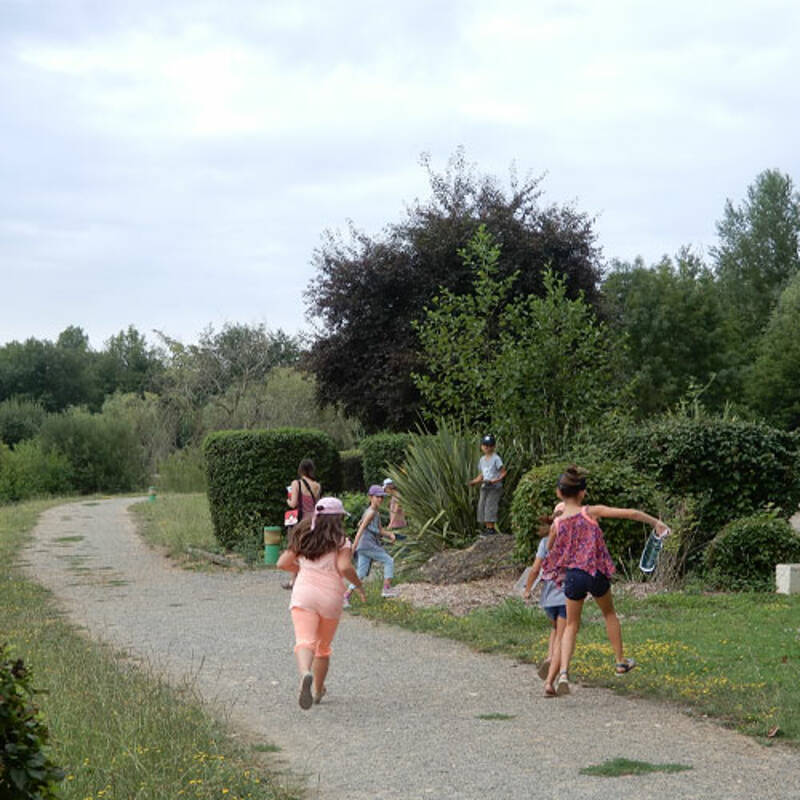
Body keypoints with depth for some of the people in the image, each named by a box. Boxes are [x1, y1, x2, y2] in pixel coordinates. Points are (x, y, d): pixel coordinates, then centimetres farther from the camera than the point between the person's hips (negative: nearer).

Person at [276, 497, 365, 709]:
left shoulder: (303, 538, 12)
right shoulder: (341, 541, 1)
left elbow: (283, 563, 11)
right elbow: (344, 567, -15)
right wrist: (359, 584, 1)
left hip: (303, 592, 1)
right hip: (330, 596, -1)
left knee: (304, 642, -16)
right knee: (323, 648, 18)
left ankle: (306, 674, -46)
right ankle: (317, 691, 30)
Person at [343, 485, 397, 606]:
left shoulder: (377, 512, 19)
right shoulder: (371, 512, -10)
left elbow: (380, 530, 21)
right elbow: (361, 528, -17)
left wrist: (389, 534, 2)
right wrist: (354, 545, -23)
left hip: (371, 545, 9)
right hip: (367, 545, -9)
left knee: (361, 574, 4)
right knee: (388, 561, 4)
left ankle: (346, 596, -1)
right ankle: (387, 588, 10)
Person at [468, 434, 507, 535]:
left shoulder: (496, 459, -8)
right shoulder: (482, 460, 13)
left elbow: (503, 473, -9)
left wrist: (494, 480, -22)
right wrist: (474, 481, -1)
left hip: (495, 487, -7)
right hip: (484, 487, 7)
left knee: (490, 506, -14)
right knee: (482, 506, 1)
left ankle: (491, 528, -13)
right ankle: (486, 527, 5)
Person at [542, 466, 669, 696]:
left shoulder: (557, 524, -3)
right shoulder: (591, 512, -9)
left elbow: (549, 549, 16)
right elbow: (631, 513, -8)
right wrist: (656, 523, 4)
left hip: (572, 576, 1)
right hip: (596, 573, -1)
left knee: (571, 625, 13)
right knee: (609, 613, 26)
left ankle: (563, 672, -7)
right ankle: (621, 661, 36)